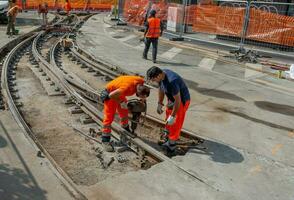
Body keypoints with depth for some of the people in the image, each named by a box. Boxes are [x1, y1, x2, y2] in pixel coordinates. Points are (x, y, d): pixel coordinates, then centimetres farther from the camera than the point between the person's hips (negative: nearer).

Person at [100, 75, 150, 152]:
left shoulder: (141, 81, -20)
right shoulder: (127, 87, -41)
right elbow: (111, 95, -35)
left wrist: (143, 99, -1)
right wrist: (121, 102, -25)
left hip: (118, 92, 8)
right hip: (110, 94, -8)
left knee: (124, 112, 19)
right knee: (109, 117, -8)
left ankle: (126, 130, 40)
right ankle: (105, 140, -2)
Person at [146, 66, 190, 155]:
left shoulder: (171, 81, -38)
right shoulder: (161, 75, -12)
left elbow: (178, 101, -32)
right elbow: (161, 89, 7)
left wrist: (173, 116, -24)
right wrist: (160, 104, 11)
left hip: (181, 101, -9)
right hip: (172, 99, 9)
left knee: (174, 124, 1)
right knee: (168, 120, 23)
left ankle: (171, 145, 16)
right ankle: (168, 138, 43)